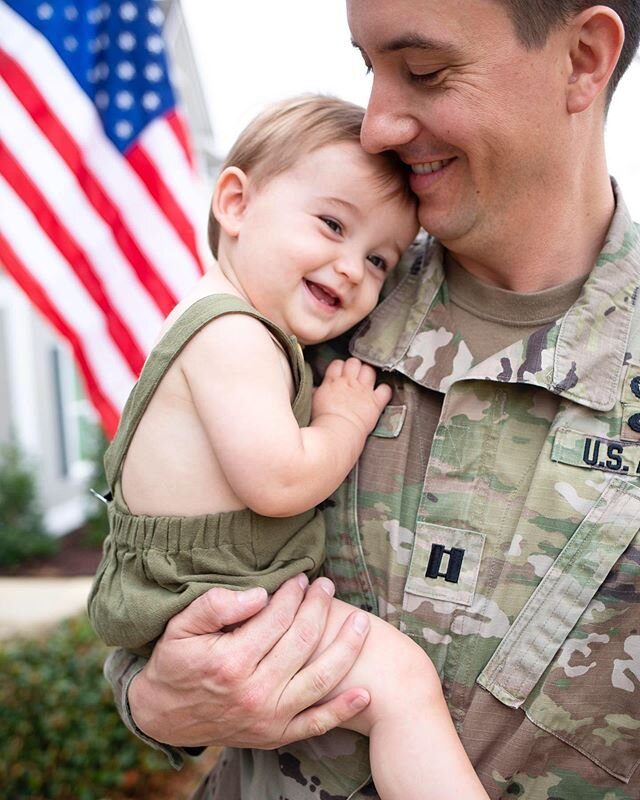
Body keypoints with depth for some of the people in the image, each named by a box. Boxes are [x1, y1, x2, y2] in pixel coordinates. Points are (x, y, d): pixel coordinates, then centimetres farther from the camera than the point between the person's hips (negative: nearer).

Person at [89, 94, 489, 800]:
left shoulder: (235, 328, 12)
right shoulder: (232, 334, -22)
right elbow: (277, 482, -30)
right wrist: (348, 420, -15)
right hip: (208, 600, -11)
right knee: (400, 677, -22)